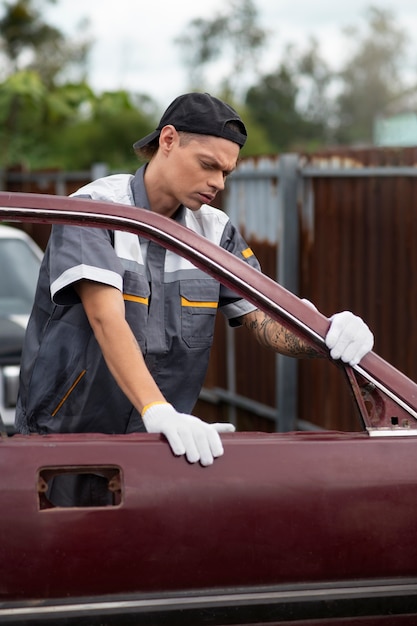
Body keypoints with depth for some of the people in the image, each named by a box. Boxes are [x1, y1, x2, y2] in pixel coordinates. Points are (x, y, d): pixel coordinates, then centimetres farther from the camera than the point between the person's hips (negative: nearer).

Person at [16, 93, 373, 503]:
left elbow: (266, 320, -2)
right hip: (64, 434, -4)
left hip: (154, 440, 4)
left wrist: (331, 334, -25)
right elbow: (106, 319, -26)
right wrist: (158, 411, -40)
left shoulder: (216, 231, 5)